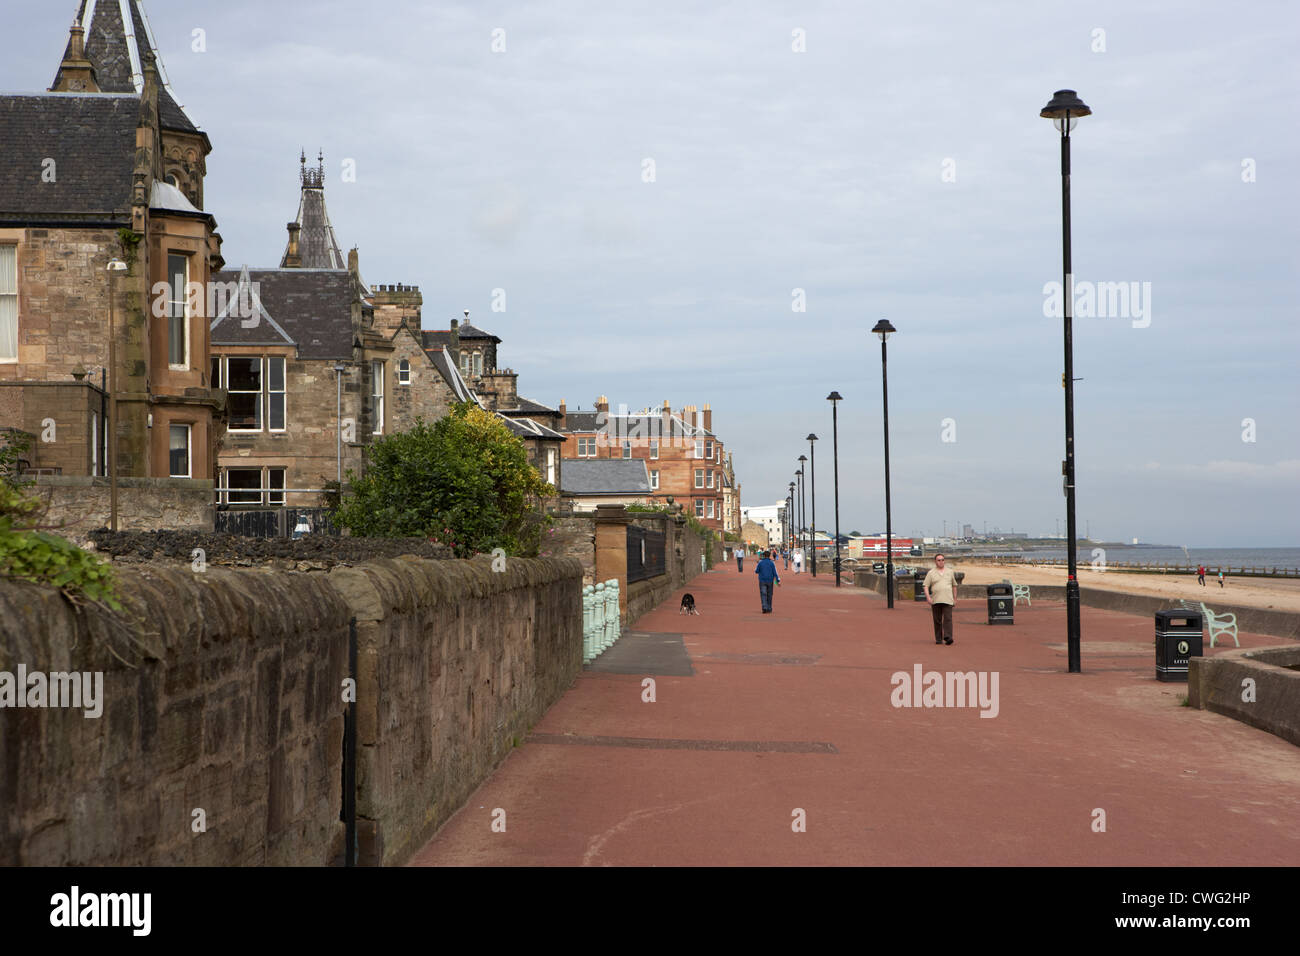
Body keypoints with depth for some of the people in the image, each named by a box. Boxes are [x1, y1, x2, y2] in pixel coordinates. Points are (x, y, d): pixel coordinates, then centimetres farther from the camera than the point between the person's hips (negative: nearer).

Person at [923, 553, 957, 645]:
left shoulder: (949, 572, 14)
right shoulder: (931, 573, 6)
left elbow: (954, 585, 23)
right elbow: (926, 586, 0)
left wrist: (955, 598, 20)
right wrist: (928, 597, -13)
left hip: (947, 600, 0)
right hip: (935, 600, 0)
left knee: (948, 618, -13)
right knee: (937, 620, 3)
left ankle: (948, 637, -21)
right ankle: (938, 639, 11)